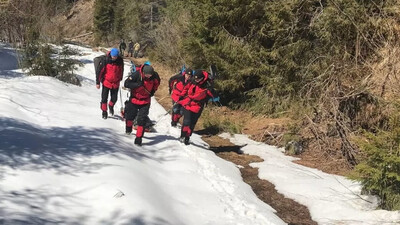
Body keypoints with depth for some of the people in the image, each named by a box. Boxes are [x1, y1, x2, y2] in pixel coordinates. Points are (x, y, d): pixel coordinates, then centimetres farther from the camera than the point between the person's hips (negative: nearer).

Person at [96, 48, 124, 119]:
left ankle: (111, 106, 39)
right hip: (106, 82, -2)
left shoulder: (120, 60, -8)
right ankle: (104, 111, 21)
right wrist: (98, 82, -8)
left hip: (115, 83, 2)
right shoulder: (106, 60, -16)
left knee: (114, 98, 6)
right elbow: (100, 71, -9)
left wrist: (120, 79, 23)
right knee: (104, 98, 1)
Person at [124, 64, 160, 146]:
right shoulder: (136, 75, -24)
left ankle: (139, 138, -2)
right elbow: (126, 84, -23)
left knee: (142, 120, -9)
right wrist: (138, 85, -32)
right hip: (134, 99, 0)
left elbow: (156, 82, 10)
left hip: (145, 101, 0)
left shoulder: (154, 76, -14)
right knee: (130, 115, 17)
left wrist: (153, 91, 0)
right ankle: (128, 128, 50)